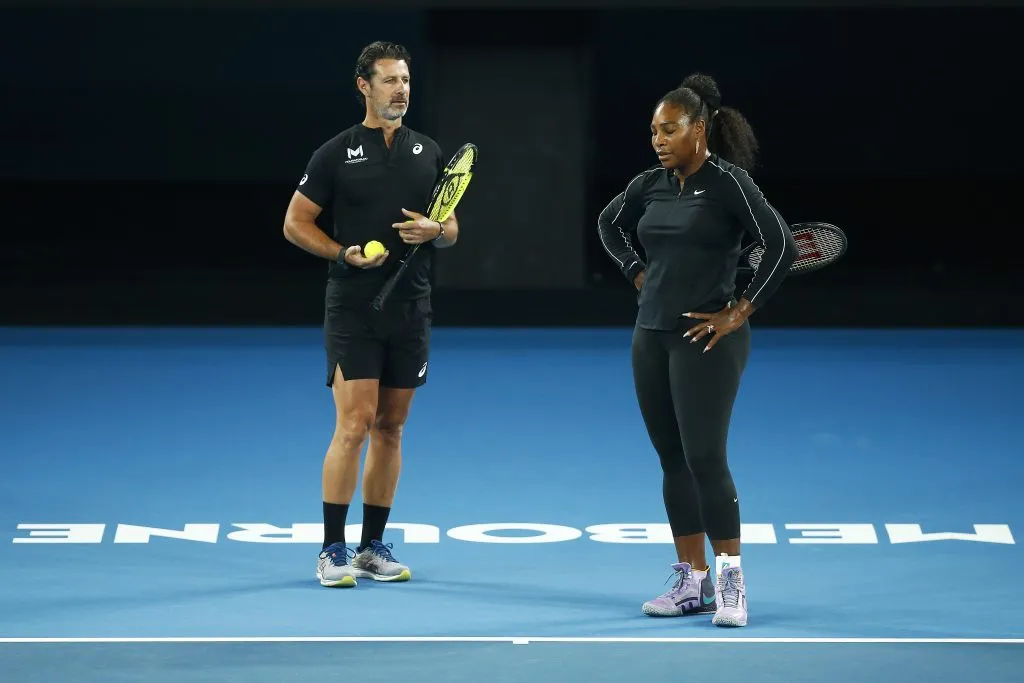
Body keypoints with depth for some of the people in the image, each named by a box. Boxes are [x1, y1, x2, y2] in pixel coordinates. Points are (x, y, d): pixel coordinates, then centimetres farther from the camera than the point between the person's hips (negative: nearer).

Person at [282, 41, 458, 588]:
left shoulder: (429, 153, 10)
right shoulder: (336, 153, -3)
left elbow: (450, 228, 15)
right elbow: (295, 223, 0)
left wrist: (434, 231, -8)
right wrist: (345, 254, -14)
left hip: (411, 311, 5)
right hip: (352, 311, -4)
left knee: (390, 428, 8)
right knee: (354, 424, -11)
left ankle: (373, 547, 16)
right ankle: (332, 552, -6)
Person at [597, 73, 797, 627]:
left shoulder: (728, 182, -10)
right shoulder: (649, 185, 8)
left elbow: (781, 245, -14)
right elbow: (609, 224, 28)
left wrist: (740, 312, -13)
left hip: (708, 339, -7)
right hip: (652, 337, 7)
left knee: (705, 458, -11)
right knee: (673, 461, 8)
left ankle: (731, 581, -2)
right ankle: (692, 580, 14)